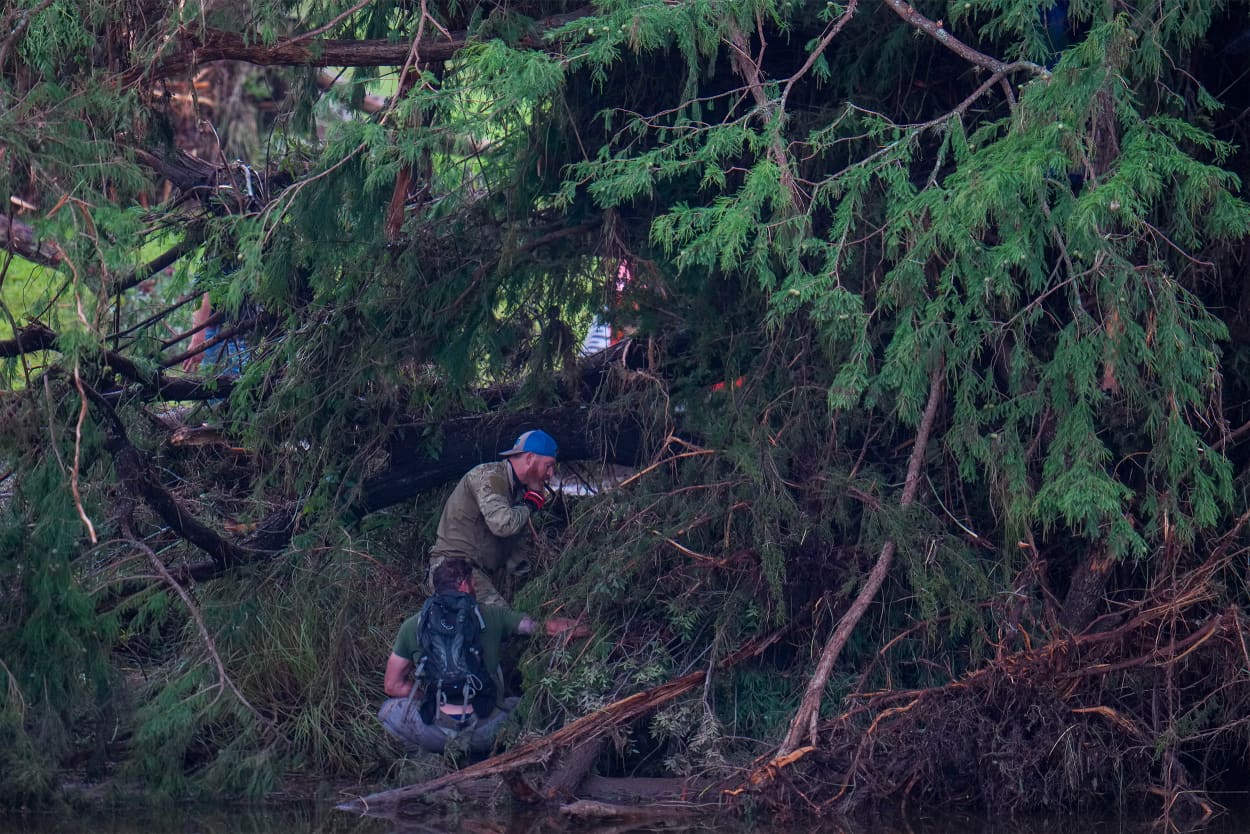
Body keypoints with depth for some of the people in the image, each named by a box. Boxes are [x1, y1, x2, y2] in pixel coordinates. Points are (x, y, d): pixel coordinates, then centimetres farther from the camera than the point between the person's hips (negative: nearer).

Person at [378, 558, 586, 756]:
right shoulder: (491, 616, 6)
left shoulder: (412, 626, 9)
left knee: (388, 710, 27)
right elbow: (551, 627, 9)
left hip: (435, 732, 1)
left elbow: (392, 685, 16)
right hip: (484, 732, -1)